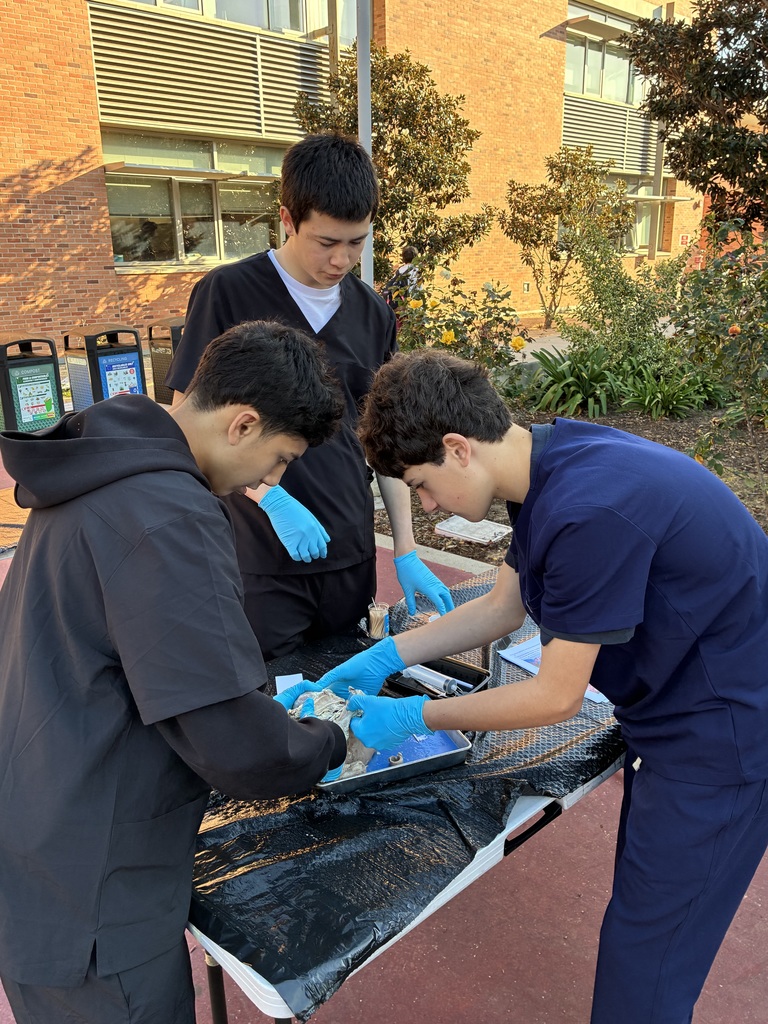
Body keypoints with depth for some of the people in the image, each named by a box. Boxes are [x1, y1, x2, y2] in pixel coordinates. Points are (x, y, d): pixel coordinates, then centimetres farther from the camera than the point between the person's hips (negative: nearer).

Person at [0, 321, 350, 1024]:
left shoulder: (103, 470, 3)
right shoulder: (169, 516, -28)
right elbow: (236, 745, -28)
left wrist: (261, 691, 12)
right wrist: (331, 746, -7)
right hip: (90, 902, -9)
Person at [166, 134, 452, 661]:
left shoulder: (372, 313, 7)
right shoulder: (227, 294, -7)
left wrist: (407, 552, 4)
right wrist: (272, 498, -20)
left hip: (350, 556, 5)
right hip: (261, 560, -4)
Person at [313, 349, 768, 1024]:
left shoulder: (588, 511, -32)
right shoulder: (549, 467, -2)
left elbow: (556, 697, -23)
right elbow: (501, 609, 9)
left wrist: (416, 717, -11)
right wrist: (386, 657, 5)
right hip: (676, 709, 9)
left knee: (642, 964, 6)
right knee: (640, 909, 24)